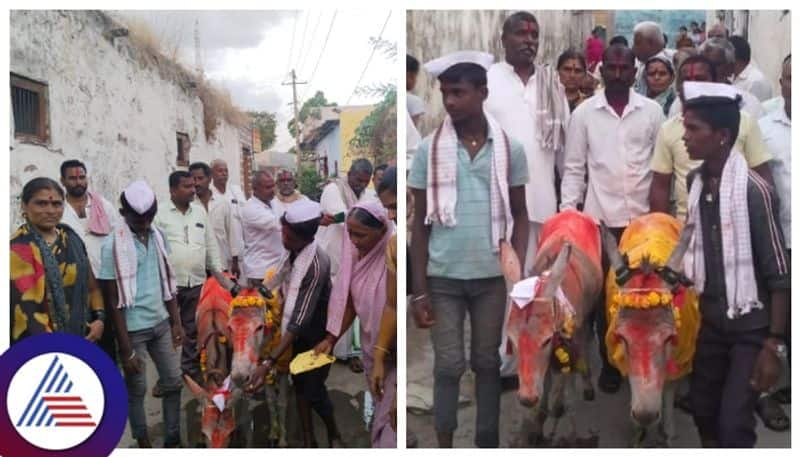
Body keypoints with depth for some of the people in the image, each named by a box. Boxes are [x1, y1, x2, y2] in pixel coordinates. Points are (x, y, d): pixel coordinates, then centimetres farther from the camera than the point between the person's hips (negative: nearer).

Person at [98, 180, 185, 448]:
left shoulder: (158, 236, 2)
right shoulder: (113, 246, -16)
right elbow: (113, 301, -14)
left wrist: (176, 322, 8)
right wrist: (126, 349, -14)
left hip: (161, 323, 6)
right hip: (134, 329, -6)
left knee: (173, 382, 11)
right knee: (137, 389, 8)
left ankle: (173, 441, 26)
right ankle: (144, 444, 24)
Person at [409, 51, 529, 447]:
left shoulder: (510, 149, -1)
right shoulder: (429, 150, -3)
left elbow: (520, 214, 5)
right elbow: (420, 223, -1)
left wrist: (520, 272, -7)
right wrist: (419, 290, -4)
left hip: (492, 276, 1)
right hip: (443, 277, -1)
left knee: (488, 363, 13)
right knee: (448, 365, 7)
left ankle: (488, 447, 27)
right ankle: (444, 450, 21)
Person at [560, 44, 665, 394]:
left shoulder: (652, 111, 3)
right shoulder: (584, 113, 1)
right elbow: (574, 168, 2)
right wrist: (568, 212, -6)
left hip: (643, 217, 1)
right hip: (600, 217, 0)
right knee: (604, 292, 6)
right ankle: (610, 362, 20)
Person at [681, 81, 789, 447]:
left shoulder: (754, 190, -19)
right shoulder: (695, 182, 1)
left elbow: (779, 274, -16)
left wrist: (775, 344, -17)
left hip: (750, 327, -6)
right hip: (709, 320, 6)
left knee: (733, 424, -7)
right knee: (703, 411, 14)